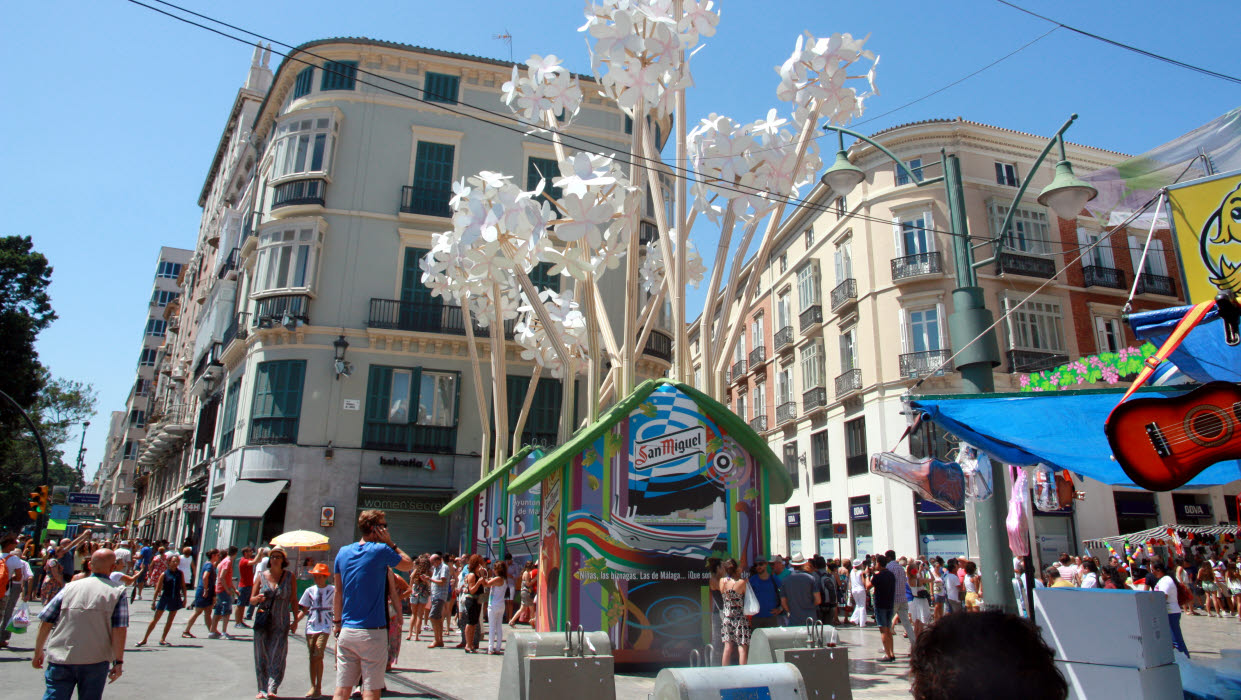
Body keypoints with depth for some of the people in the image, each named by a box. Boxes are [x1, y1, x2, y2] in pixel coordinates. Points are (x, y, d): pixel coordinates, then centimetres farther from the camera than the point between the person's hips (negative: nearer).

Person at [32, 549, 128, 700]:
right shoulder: (117, 592, -3)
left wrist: (38, 653, 19)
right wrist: (118, 662, -5)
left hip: (60, 658, 2)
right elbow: (120, 630, -11)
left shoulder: (70, 587, 6)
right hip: (95, 661, -1)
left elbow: (45, 622, 6)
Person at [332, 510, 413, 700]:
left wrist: (337, 623, 19)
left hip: (346, 632, 5)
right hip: (372, 632, -5)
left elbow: (338, 593, 12)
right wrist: (390, 543, 4)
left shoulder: (343, 552, 7)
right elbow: (409, 564, 6)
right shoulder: (380, 550, -10)